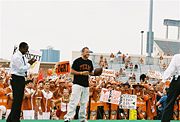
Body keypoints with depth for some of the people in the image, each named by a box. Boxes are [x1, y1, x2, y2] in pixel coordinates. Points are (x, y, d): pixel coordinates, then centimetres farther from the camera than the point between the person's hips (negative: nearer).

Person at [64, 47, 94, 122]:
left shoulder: (90, 62, 14)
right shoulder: (77, 61, -5)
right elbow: (72, 71, -6)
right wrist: (81, 73, -17)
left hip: (86, 85, 6)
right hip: (77, 84, -6)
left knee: (84, 102, 9)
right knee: (74, 101, -14)